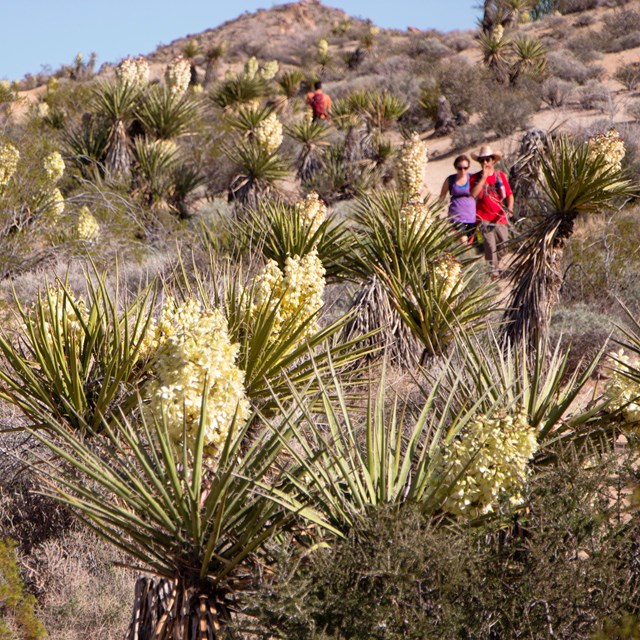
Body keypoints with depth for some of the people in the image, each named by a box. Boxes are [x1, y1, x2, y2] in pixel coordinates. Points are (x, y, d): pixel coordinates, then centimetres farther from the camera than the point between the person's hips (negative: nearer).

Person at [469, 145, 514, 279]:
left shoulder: (500, 175, 9)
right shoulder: (475, 177, 3)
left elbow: (509, 194, 11)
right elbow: (473, 194, -15)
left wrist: (509, 208, -6)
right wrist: (484, 177, -14)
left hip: (499, 217, 3)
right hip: (484, 217, -3)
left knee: (503, 243, 4)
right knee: (489, 244, -13)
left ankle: (496, 265, 26)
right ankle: (493, 270, -9)